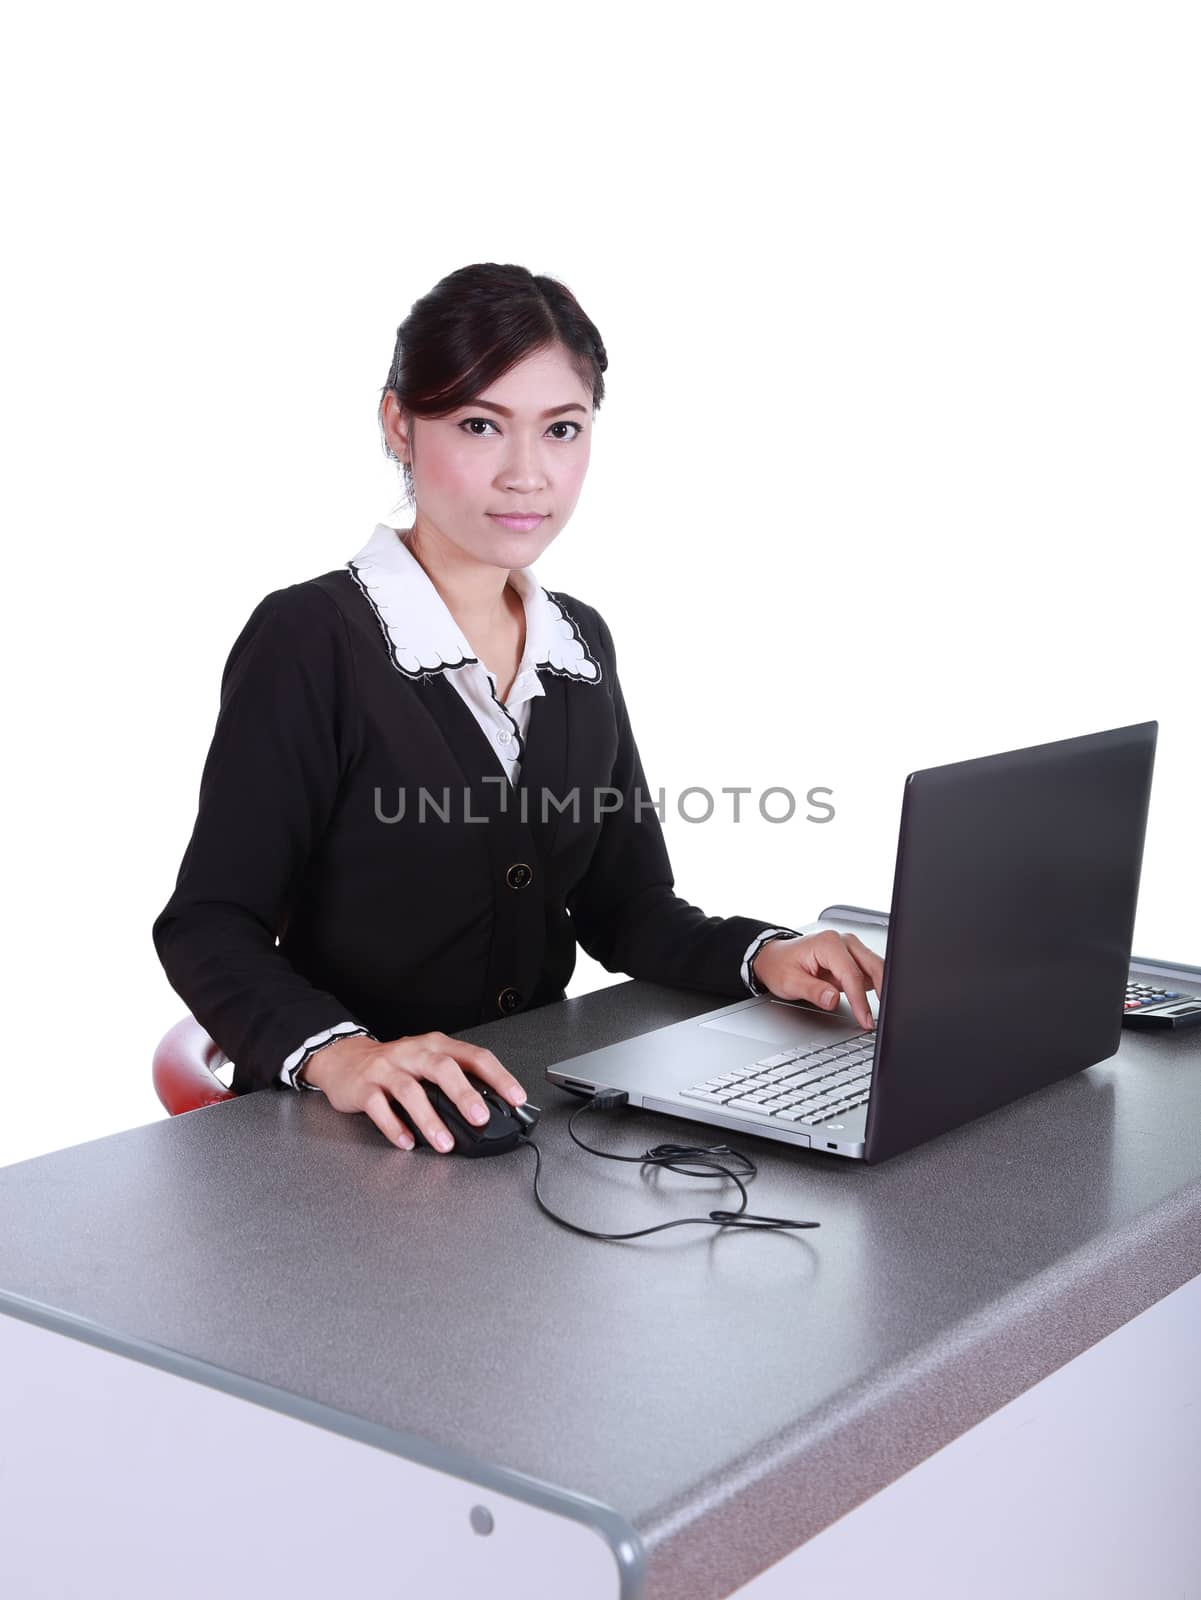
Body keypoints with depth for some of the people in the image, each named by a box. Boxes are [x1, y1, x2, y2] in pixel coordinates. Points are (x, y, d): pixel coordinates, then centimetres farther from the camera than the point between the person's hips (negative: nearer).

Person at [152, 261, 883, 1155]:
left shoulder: (581, 642, 10)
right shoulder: (311, 638, -10)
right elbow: (210, 924, -12)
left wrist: (762, 958, -5)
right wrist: (336, 1052, -30)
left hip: (534, 1105, 4)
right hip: (338, 1136, -4)